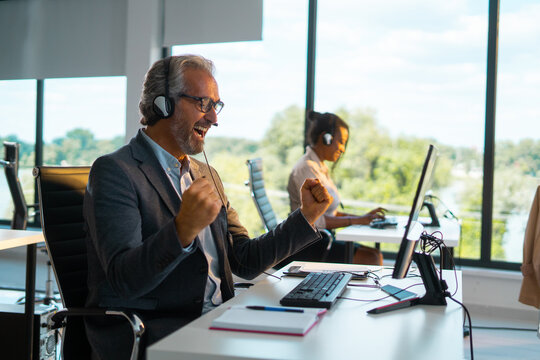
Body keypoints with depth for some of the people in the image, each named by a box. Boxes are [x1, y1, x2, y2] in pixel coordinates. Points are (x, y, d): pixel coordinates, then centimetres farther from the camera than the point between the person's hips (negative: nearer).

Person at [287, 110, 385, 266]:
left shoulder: (320, 168, 17)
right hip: (305, 246, -10)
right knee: (370, 259, -18)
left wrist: (363, 217, 6)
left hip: (321, 239, 10)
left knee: (376, 255, 0)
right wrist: (357, 220, -20)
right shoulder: (306, 168, -15)